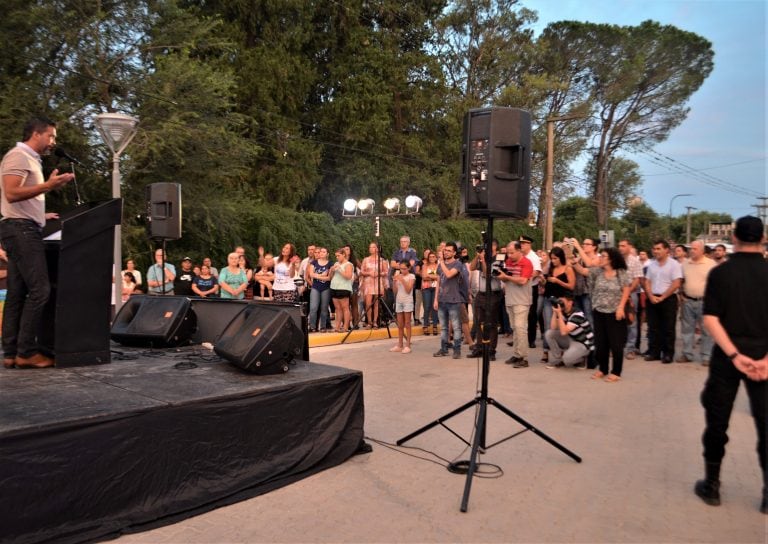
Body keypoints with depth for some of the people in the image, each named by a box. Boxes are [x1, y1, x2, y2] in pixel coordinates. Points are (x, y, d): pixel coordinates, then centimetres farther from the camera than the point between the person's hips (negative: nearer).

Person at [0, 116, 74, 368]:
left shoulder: (30, 159, 22)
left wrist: (42, 216, 24)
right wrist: (48, 185, -21)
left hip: (24, 230, 10)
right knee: (39, 289, -13)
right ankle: (26, 351, -11)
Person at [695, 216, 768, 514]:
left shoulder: (720, 272, -5)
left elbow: (710, 320, -12)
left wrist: (734, 355, -14)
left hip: (726, 358, -1)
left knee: (717, 422, 11)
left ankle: (711, 486, 19)